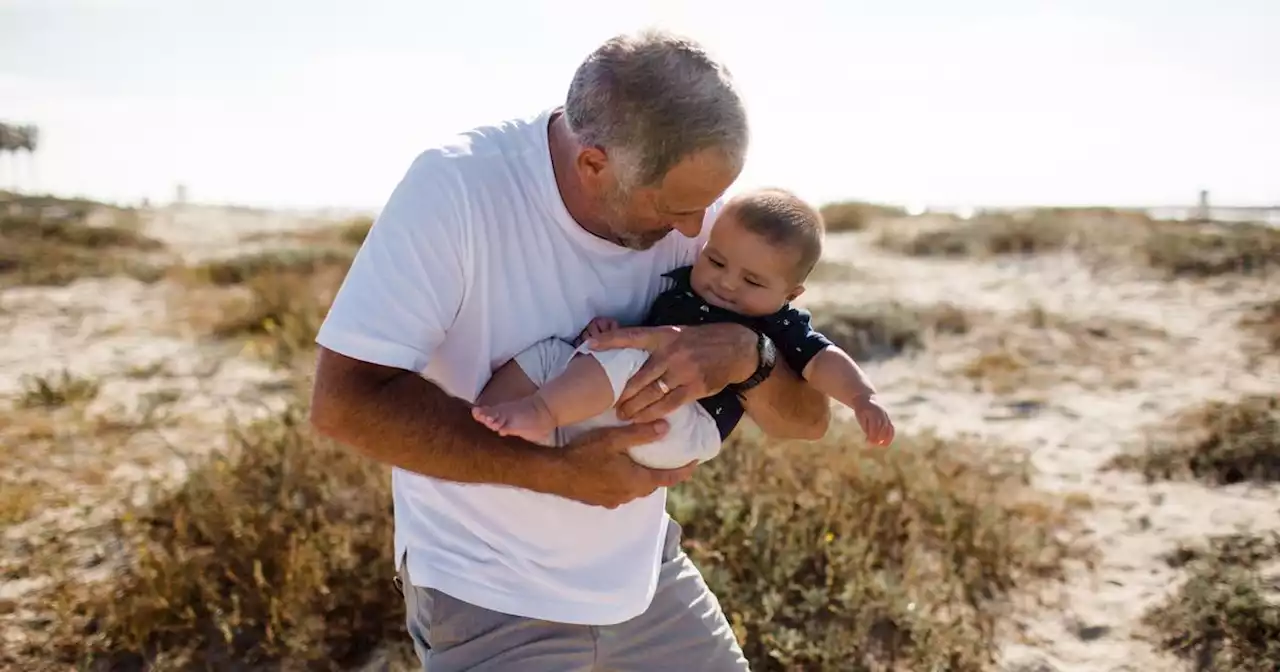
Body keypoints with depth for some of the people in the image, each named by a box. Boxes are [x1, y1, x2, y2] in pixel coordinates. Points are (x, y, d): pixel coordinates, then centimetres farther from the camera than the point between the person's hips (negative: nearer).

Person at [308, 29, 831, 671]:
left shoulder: (692, 202, -12)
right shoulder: (457, 185, -24)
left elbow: (807, 418, -10)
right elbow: (345, 401, -26)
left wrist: (744, 353, -33)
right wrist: (561, 471, -30)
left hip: (640, 568, 5)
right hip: (487, 590, -4)